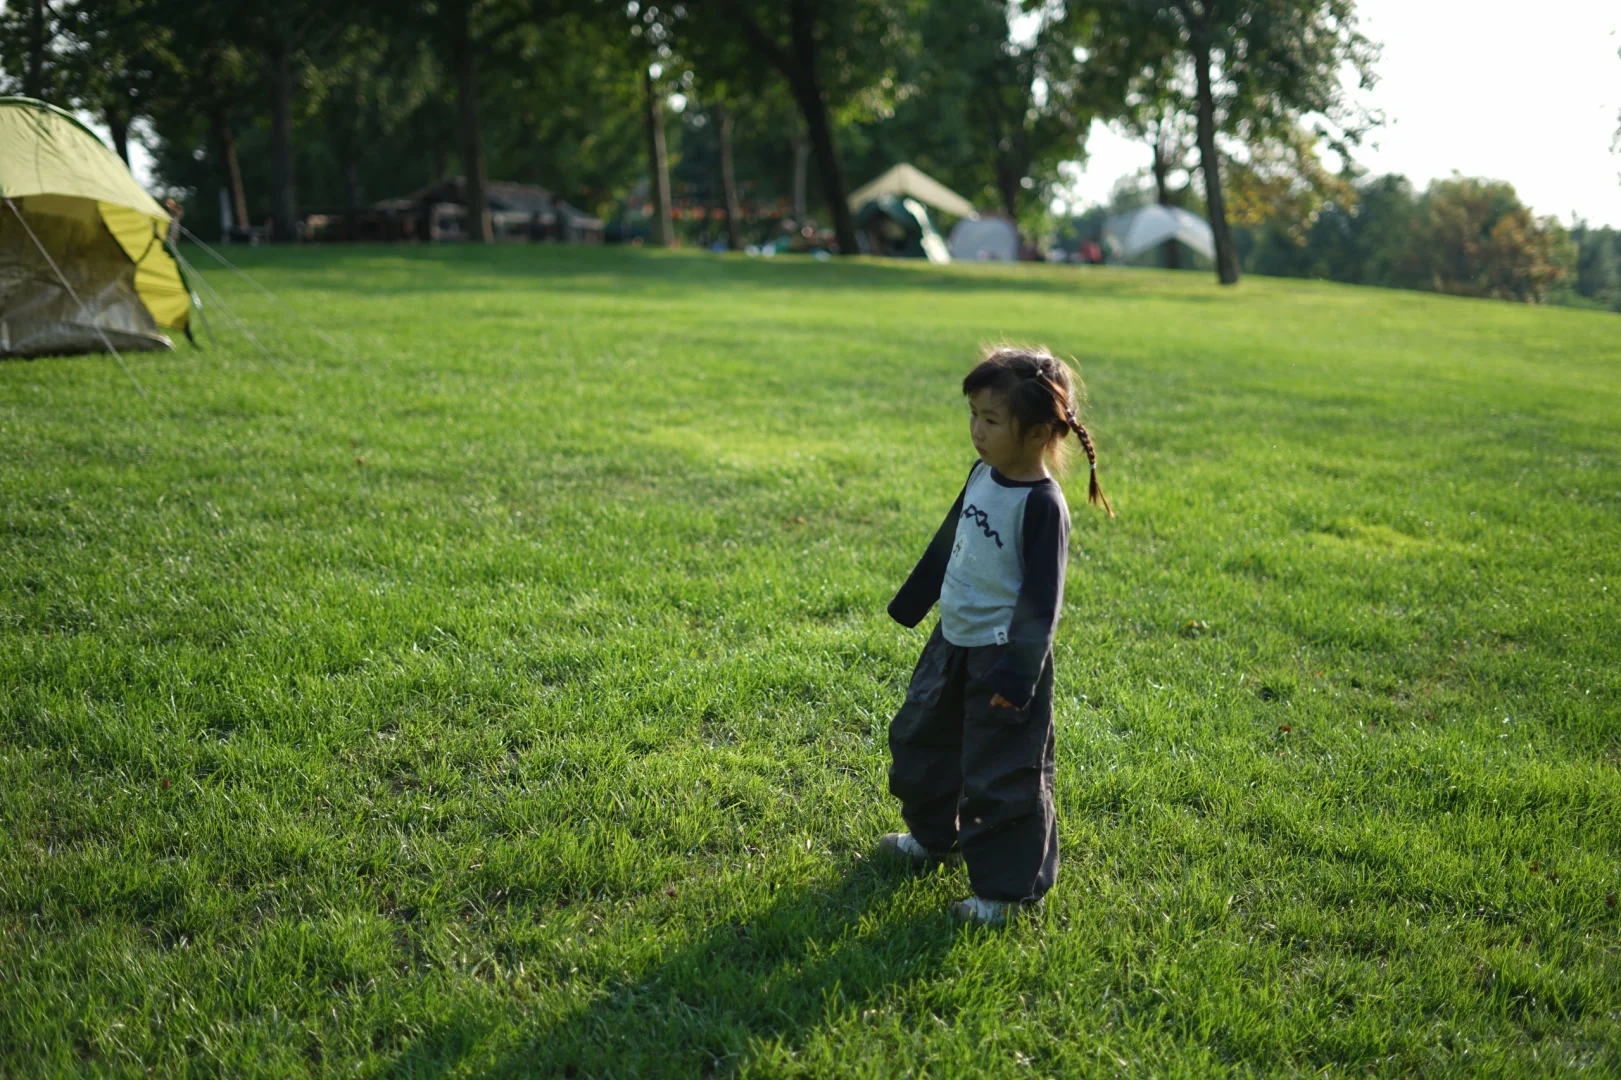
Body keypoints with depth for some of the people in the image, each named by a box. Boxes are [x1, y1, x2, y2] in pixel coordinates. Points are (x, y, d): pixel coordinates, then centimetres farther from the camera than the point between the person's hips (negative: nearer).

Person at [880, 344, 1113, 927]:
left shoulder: (1042, 505, -22)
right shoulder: (983, 475, 2)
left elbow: (1042, 598, -22)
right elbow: (947, 543, 16)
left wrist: (1017, 675, -24)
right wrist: (911, 603, 24)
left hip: (1003, 653, -9)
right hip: (954, 640, 9)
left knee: (1001, 772, -1)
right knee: (918, 737, 23)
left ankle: (1006, 889, 15)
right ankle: (934, 835, 46)